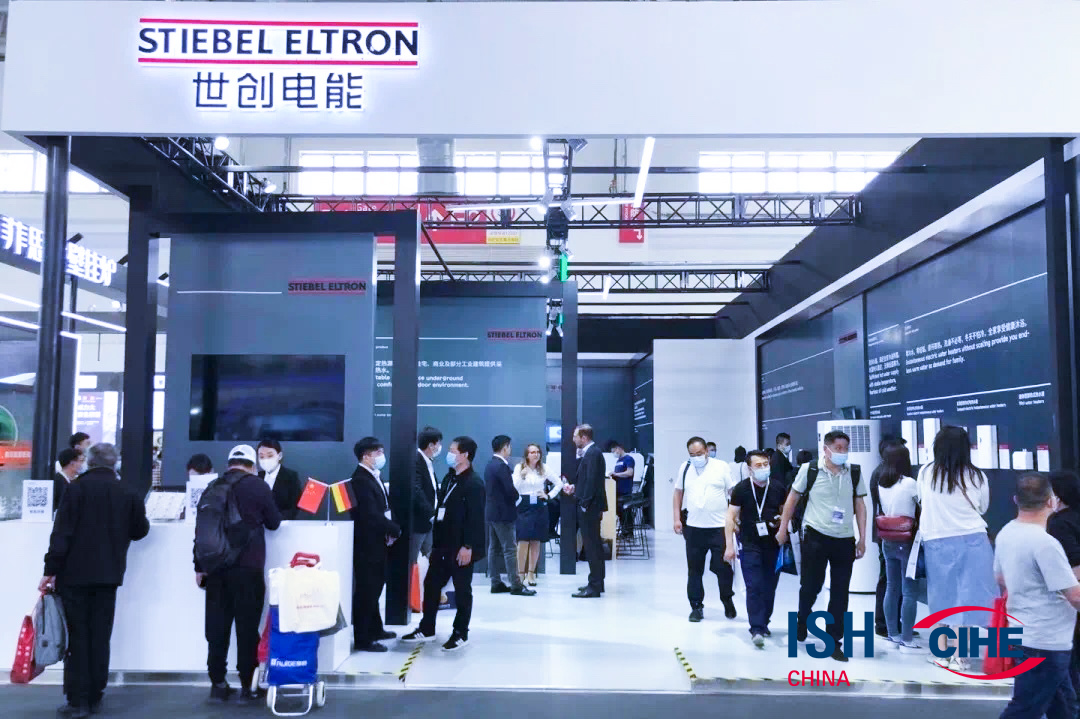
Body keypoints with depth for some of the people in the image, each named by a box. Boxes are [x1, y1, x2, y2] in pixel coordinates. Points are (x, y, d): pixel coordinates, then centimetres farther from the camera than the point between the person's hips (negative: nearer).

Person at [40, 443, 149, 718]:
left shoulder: (77, 489, -5)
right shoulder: (127, 493, 4)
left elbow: (62, 534, -10)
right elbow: (140, 530, 12)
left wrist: (51, 570, -6)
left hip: (75, 574, -2)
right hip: (108, 575, 3)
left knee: (77, 638, 3)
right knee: (100, 638, 9)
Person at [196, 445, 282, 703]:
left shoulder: (213, 487, 8)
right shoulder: (259, 486, -4)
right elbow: (274, 523, 5)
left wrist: (199, 566, 12)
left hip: (215, 566, 4)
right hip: (248, 566, -4)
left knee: (217, 625, 8)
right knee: (247, 626, 2)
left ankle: (217, 684, 12)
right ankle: (247, 685, 5)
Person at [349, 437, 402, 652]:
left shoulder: (375, 476, 11)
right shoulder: (360, 479, -20)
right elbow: (370, 513, -25)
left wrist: (389, 530, -2)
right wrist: (394, 529, -14)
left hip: (376, 540, 10)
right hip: (366, 542, -10)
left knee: (376, 585, 21)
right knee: (366, 588, -3)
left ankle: (375, 628, 36)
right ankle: (362, 639, 6)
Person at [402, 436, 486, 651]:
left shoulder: (474, 483, -15)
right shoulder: (449, 478, 11)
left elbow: (475, 518, -19)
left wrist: (468, 547, -21)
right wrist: (435, 540, 13)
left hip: (461, 548, -8)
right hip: (442, 544, 9)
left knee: (462, 590, 5)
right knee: (431, 584, 14)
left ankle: (460, 634, 18)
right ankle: (426, 629, 27)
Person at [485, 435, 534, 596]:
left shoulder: (489, 465, 11)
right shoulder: (502, 466, -19)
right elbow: (510, 490, -22)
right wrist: (517, 498, -1)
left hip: (491, 512, 10)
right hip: (503, 513, -10)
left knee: (494, 548, 12)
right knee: (510, 549, -6)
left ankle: (496, 583, 17)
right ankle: (516, 585, -4)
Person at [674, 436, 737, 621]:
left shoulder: (721, 467, 1)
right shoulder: (684, 468, 8)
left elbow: (734, 493, 3)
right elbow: (678, 495, 14)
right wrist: (677, 519, 6)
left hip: (719, 527, -2)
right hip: (693, 527, 2)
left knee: (723, 567, 3)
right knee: (694, 569, 7)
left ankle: (727, 600, 27)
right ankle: (696, 606, 17)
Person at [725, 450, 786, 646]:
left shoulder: (778, 488, 3)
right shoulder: (741, 489, -6)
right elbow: (731, 517, -4)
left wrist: (781, 520, -3)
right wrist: (729, 545, -8)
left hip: (773, 544, 3)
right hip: (750, 545, -3)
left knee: (769, 587, 9)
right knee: (754, 587, -9)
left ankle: (763, 624, 26)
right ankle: (756, 629, -8)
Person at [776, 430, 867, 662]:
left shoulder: (854, 473, 4)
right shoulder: (809, 470, -3)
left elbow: (859, 505, 9)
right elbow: (793, 498, 5)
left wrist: (862, 538, 5)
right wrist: (783, 528, 5)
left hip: (845, 540, 2)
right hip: (816, 537, -2)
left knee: (840, 594, 5)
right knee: (810, 587, 7)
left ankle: (834, 642, 15)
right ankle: (802, 622, 36)